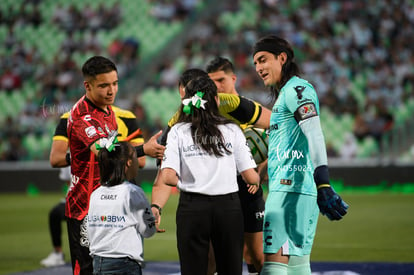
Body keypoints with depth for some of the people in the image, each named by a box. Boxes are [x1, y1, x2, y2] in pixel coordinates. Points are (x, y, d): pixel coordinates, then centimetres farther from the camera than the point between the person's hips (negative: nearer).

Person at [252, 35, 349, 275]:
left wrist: (323, 185, -31)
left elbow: (314, 135, -20)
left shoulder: (296, 89, -6)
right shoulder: (286, 93, 25)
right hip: (289, 189, 10)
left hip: (291, 189, -10)